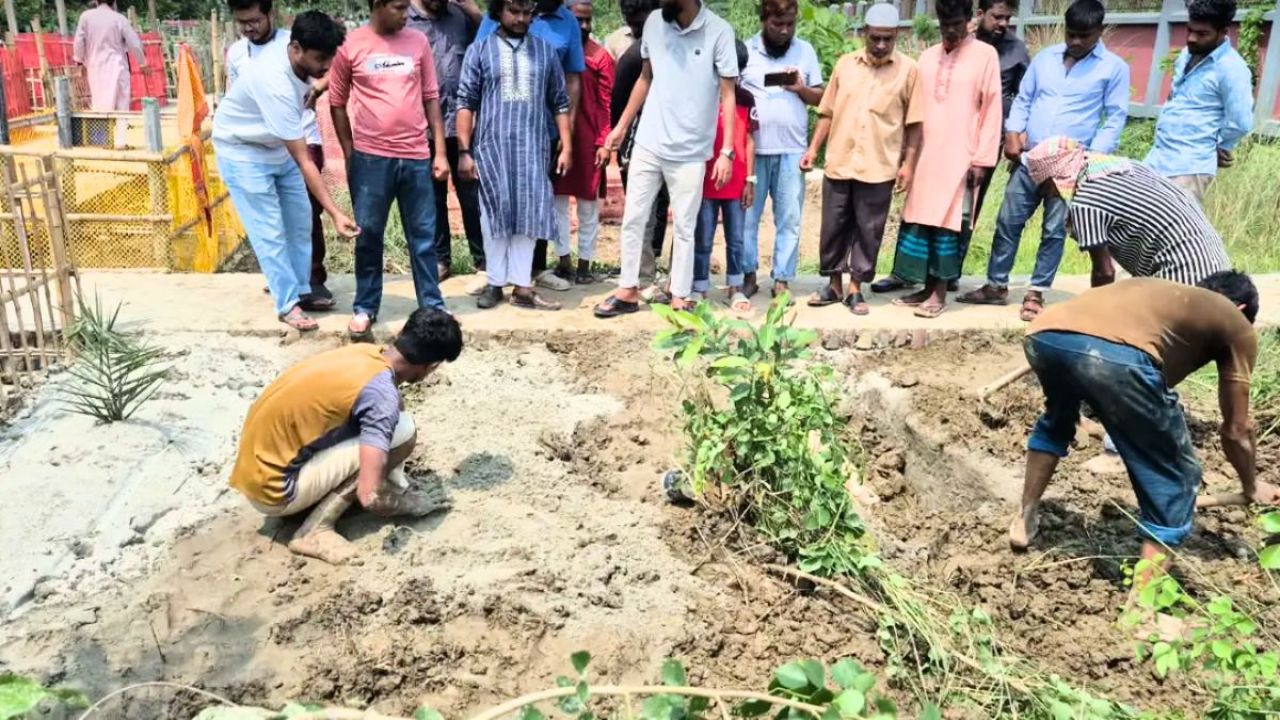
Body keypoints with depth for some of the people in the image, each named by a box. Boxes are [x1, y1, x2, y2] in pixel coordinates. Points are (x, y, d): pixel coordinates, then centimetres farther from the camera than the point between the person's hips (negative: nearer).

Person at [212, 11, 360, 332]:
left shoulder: (301, 60, -17)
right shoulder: (276, 83, -39)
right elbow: (303, 162, -38)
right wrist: (335, 214, -39)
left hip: (279, 145, 8)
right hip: (243, 151, -8)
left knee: (300, 221, 9)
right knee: (270, 232, -5)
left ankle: (301, 290, 21)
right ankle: (287, 304, 6)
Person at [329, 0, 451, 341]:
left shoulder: (418, 41, 5)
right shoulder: (350, 45, -1)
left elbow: (431, 98, 8)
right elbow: (337, 104, 5)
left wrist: (440, 152, 5)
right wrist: (349, 154, 2)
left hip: (416, 157, 2)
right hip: (370, 158, -2)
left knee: (423, 236, 8)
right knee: (368, 236, 7)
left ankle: (433, 307, 18)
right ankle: (364, 308, 20)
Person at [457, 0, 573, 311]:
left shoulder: (546, 50, 11)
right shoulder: (480, 50, 5)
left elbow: (560, 103, 11)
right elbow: (466, 103, 2)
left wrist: (566, 146, 3)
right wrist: (464, 151, -5)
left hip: (533, 147, 1)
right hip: (492, 146, -1)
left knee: (528, 215, 1)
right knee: (496, 215, 4)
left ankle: (522, 287, 6)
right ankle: (495, 283, 14)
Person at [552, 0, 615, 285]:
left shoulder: (600, 56, -2)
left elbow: (606, 101, -4)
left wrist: (603, 140, -10)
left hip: (589, 138, -2)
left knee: (588, 204, 5)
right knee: (558, 200, 7)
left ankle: (584, 264, 13)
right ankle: (564, 260, 17)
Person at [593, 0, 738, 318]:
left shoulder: (719, 32, -10)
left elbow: (728, 95, -7)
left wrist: (726, 151, -13)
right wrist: (621, 127, 11)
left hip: (690, 152, -4)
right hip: (647, 144, 4)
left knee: (684, 227, 6)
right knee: (632, 219, 8)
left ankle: (679, 296, 18)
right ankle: (628, 291, 20)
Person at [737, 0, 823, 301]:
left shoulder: (805, 51, 9)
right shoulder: (745, 50, 4)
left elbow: (820, 98, 11)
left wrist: (802, 88, -8)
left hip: (791, 150, 1)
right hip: (752, 149, -1)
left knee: (789, 219, 2)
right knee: (746, 216, 3)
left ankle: (782, 280, 9)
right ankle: (748, 276, 14)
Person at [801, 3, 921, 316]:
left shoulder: (909, 70, -1)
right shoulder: (845, 64, 6)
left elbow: (914, 123, -1)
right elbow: (828, 112, 10)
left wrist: (908, 164, -5)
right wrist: (813, 148, 4)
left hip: (879, 167, -2)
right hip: (838, 163, 2)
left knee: (868, 231, 5)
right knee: (833, 227, 8)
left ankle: (856, 289, 16)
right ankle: (834, 285, 22)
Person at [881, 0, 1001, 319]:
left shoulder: (985, 55, -1)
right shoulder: (927, 57, 13)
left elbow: (991, 109, -4)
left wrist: (982, 158, -9)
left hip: (961, 157, -5)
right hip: (925, 154, 5)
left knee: (948, 224, -4)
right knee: (919, 220, 4)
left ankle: (939, 293, 3)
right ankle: (926, 288, 14)